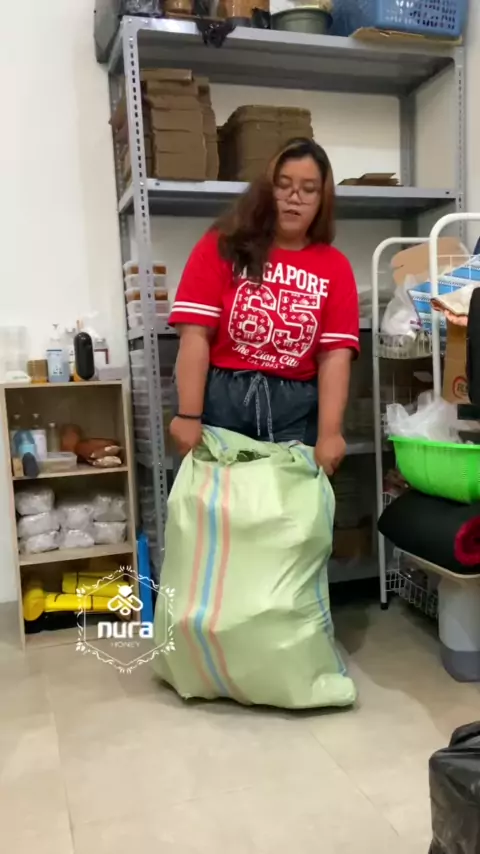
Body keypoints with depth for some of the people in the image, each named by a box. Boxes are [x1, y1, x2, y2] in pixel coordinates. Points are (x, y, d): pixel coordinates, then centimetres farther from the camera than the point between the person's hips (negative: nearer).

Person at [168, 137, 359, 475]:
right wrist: (189, 415, -13)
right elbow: (196, 335, -5)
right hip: (220, 399, -1)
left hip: (296, 409, 2)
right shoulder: (221, 246, 3)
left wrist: (329, 433, -12)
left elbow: (335, 355, -1)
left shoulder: (335, 267, 7)